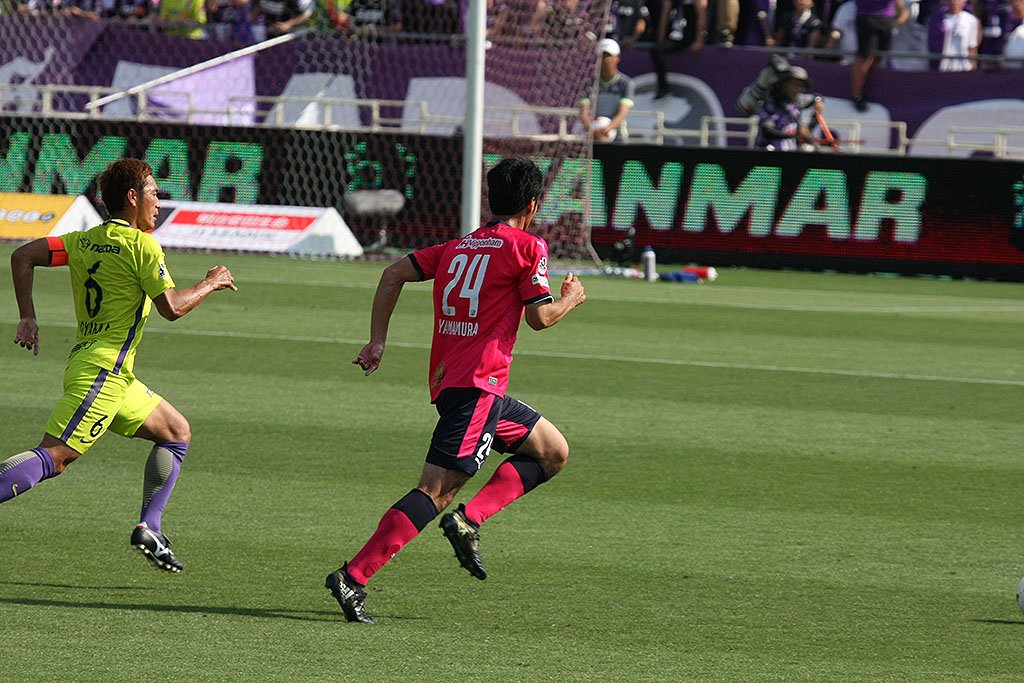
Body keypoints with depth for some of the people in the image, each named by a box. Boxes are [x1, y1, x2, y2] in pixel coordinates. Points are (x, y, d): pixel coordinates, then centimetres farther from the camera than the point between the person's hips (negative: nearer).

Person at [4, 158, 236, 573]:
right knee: (54, 458, -17)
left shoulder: (84, 241, 13)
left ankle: (149, 528, 9)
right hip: (103, 371, -9)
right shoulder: (142, 245, -9)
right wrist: (210, 285, 5)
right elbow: (171, 308, -11)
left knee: (177, 432, 17)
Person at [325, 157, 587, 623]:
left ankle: (468, 520, 3)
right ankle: (353, 576, -23)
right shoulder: (527, 247, -2)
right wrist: (569, 300, 14)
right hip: (478, 384, -9)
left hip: (447, 378, 9)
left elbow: (395, 274, 11)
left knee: (554, 452, 19)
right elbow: (540, 317, -6)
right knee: (436, 491, -14)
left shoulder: (457, 246, 18)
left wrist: (377, 341, 11)